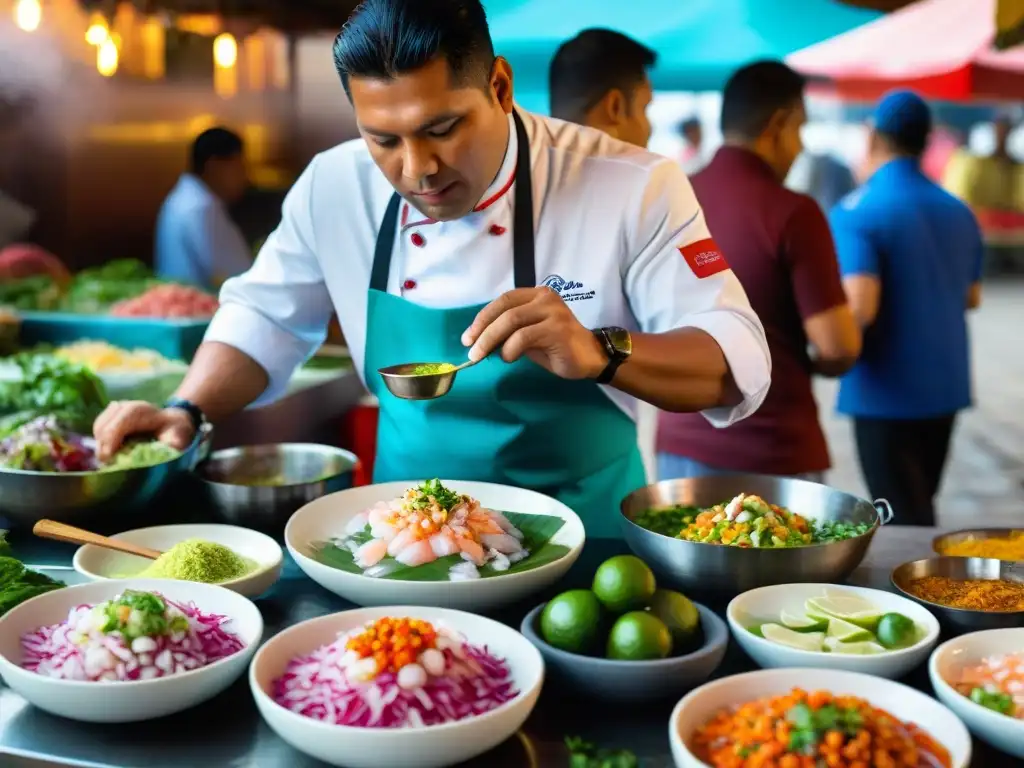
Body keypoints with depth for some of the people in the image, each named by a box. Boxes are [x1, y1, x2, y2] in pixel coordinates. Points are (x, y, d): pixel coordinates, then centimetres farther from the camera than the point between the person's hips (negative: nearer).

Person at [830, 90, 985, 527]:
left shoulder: (856, 213, -15)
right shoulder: (959, 212, 7)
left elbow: (860, 308, -25)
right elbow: (972, 297, 18)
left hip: (888, 392, -7)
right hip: (946, 385, 7)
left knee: (903, 522, 0)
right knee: (919, 509, 21)